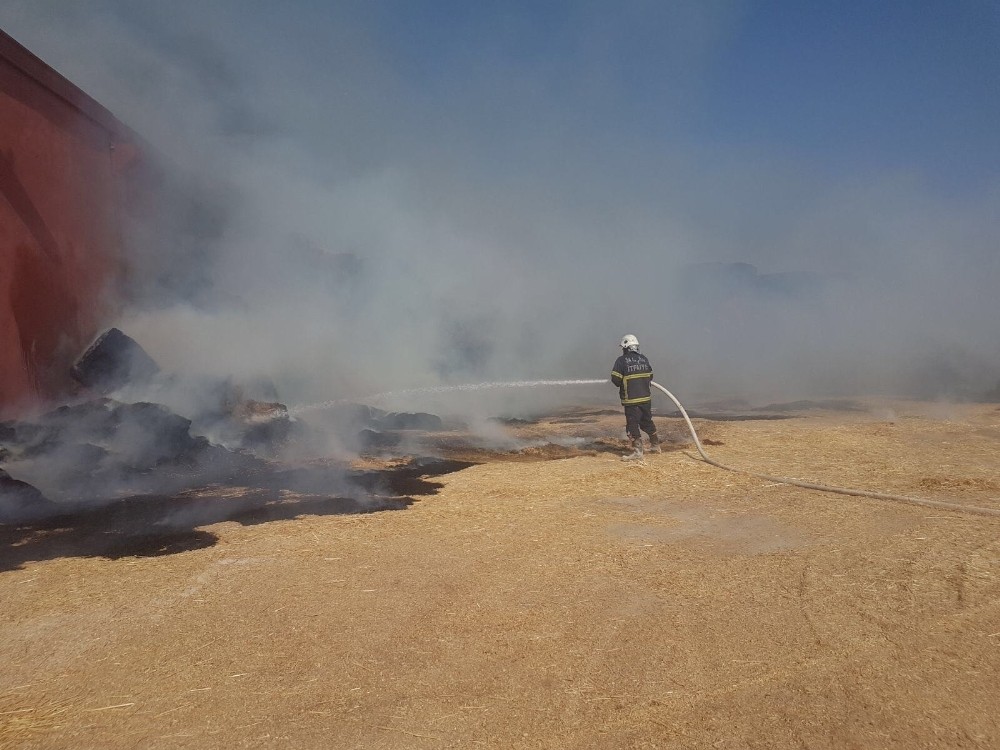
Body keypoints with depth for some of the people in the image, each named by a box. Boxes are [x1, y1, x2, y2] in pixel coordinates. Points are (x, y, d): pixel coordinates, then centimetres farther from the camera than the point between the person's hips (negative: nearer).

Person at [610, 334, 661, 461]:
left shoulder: (621, 361, -11)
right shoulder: (644, 359, 5)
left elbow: (615, 379, -12)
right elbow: (650, 377, 13)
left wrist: (623, 385, 9)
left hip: (631, 399, -6)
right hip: (646, 397, 6)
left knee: (632, 425, -2)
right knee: (647, 422, 21)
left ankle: (637, 452, -6)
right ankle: (655, 445, 32)